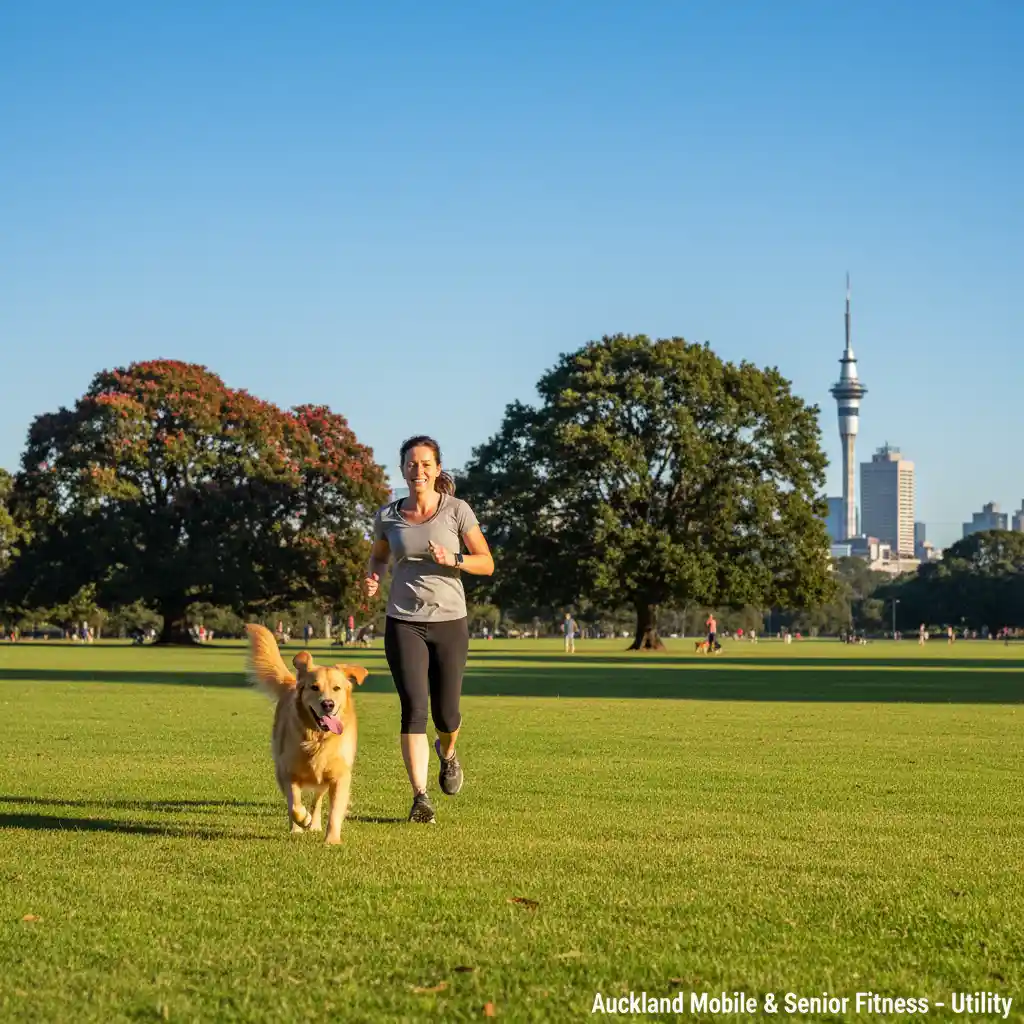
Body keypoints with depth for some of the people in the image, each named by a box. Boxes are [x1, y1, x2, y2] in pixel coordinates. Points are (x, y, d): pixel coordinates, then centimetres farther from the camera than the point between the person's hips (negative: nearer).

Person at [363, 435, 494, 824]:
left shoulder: (456, 510, -3)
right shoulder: (388, 516, 2)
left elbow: (487, 564, -1)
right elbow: (378, 556, 21)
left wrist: (452, 560, -19)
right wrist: (371, 578, -2)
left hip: (449, 622, 0)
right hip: (404, 623, 0)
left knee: (445, 714, 5)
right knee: (413, 709, -13)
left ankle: (447, 752, 42)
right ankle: (420, 797, -9)